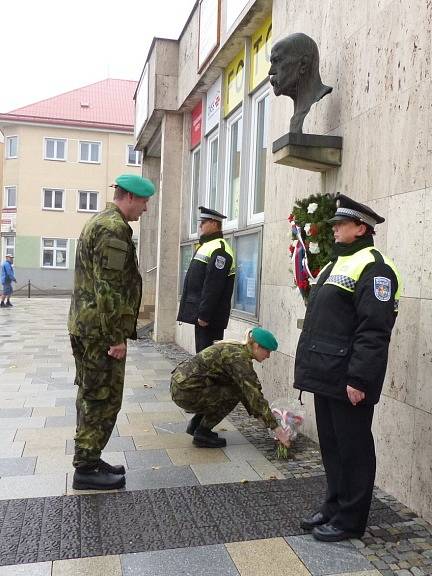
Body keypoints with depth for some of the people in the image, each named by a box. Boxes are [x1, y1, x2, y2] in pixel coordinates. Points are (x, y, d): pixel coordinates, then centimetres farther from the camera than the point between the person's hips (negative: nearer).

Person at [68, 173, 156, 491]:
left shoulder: (98, 222, 18)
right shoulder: (114, 228, -16)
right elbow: (109, 288, -22)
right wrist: (116, 336, -19)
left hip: (85, 327, 11)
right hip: (101, 331, -11)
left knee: (91, 397, 16)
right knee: (104, 399, -1)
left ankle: (88, 461, 27)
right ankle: (86, 469, 9)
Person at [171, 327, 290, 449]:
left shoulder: (237, 349, 11)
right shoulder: (239, 357, -18)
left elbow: (248, 389, 17)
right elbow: (253, 394, -22)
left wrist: (260, 415, 14)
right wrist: (275, 427, -18)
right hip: (185, 391, -9)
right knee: (234, 393, -9)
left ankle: (195, 424, 18)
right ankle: (202, 434, 0)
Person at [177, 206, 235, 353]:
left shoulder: (219, 250, -15)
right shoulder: (205, 245, 18)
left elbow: (213, 287, -22)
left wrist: (204, 315, -24)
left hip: (210, 318, -10)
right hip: (201, 313, 10)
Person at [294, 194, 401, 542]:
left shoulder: (373, 268, -13)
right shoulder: (337, 264, 17)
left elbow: (373, 332, -21)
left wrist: (359, 379, -23)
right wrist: (310, 366, 21)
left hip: (348, 381, -9)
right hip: (326, 375, 10)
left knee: (352, 448, 4)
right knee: (331, 445, 18)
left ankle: (350, 520, 18)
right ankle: (334, 506, 33)